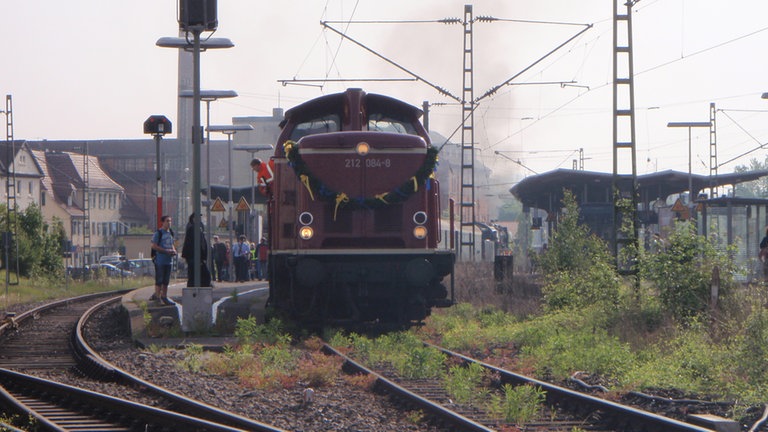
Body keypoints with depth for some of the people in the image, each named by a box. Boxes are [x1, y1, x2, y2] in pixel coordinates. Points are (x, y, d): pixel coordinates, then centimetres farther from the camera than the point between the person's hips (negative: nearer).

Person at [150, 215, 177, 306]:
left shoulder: (171, 233, 15)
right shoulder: (158, 233, -8)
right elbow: (154, 246, -13)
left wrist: (174, 251, 4)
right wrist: (166, 251, -18)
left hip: (169, 260, 7)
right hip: (160, 260, -7)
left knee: (166, 281, 10)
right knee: (159, 280, -5)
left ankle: (164, 297, 16)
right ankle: (158, 297, -2)